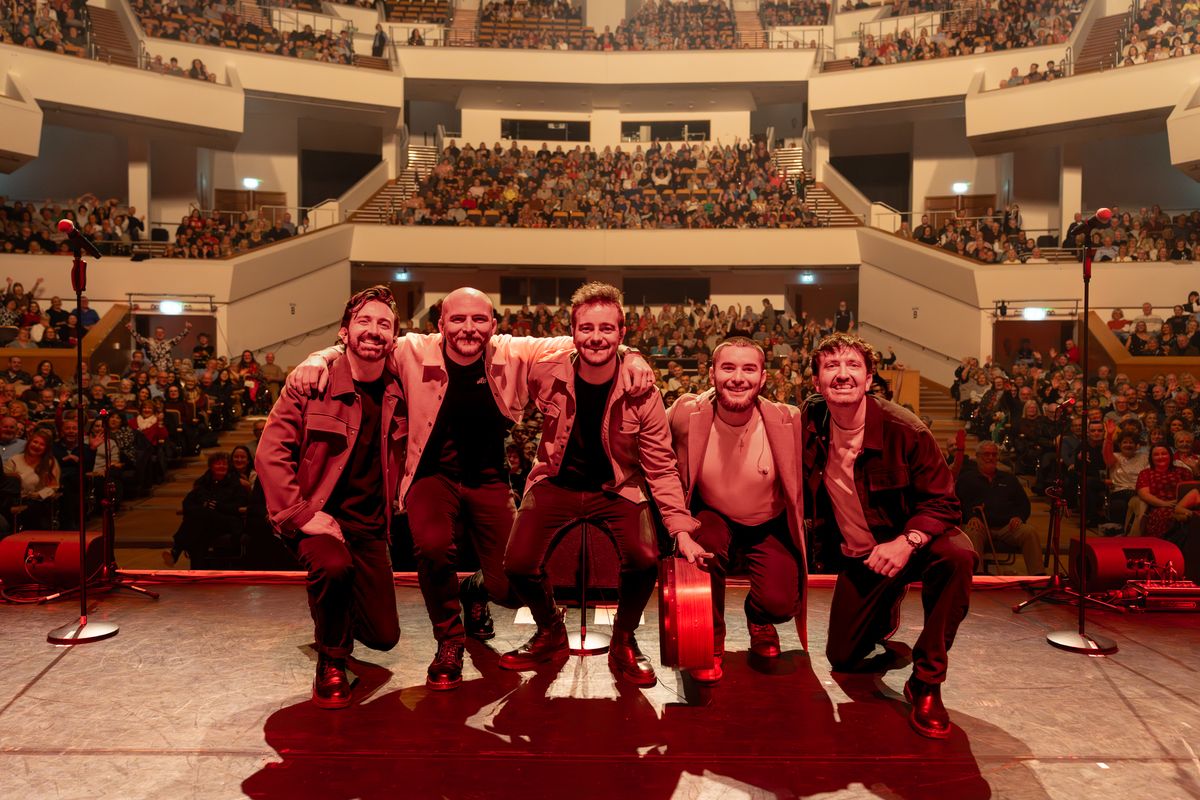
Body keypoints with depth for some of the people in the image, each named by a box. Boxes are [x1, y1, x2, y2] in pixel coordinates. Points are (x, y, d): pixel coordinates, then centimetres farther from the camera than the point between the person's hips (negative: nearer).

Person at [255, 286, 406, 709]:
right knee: (335, 566, -37)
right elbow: (270, 452, -13)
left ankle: (336, 612, 38)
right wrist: (300, 514, -19)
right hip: (319, 514, -3)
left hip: (370, 524, 4)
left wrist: (396, 504, 5)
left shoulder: (398, 392, 1)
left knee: (384, 637, 2)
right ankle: (331, 663, -7)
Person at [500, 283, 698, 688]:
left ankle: (623, 642, 7)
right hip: (556, 483, 2)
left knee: (644, 559, -25)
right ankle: (550, 635, 19)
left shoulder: (642, 394, -15)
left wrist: (682, 531, -16)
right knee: (518, 564, -15)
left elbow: (661, 469, -10)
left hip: (616, 488, -1)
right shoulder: (545, 375, -13)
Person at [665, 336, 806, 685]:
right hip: (714, 518, 0)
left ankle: (759, 620, 22)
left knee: (780, 603, -20)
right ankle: (710, 640, -5)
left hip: (770, 526, 1)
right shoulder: (686, 414, -20)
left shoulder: (788, 420, -20)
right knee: (706, 547, -34)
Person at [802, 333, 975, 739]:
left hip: (906, 545, -3)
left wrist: (906, 542, -35)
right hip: (856, 558, 3)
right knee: (842, 659, 4)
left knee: (957, 554, -37)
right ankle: (887, 610, 39)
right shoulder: (808, 423, -12)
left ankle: (925, 683, -20)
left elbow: (943, 502, -19)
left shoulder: (903, 429, -22)